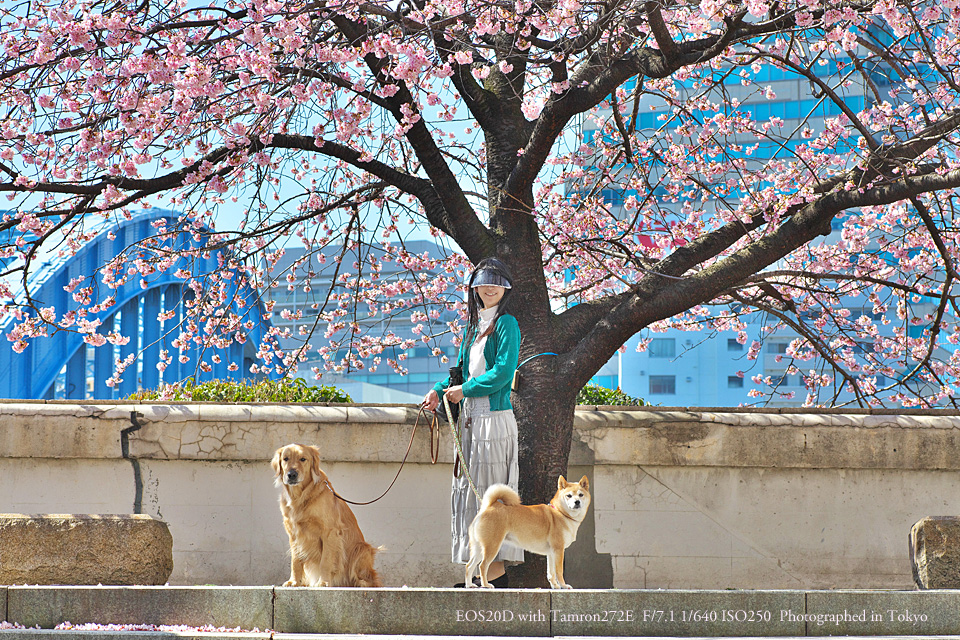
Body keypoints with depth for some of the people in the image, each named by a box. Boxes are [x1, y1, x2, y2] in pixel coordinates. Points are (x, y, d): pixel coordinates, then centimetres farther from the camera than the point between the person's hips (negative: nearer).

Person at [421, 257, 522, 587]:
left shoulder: (506, 324, -7)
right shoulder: (473, 326, 17)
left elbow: (502, 372, -15)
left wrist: (464, 390, -9)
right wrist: (439, 391, 6)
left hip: (494, 419, -9)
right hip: (471, 418, 9)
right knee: (468, 492, 7)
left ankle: (496, 573, -6)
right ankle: (487, 573, 9)